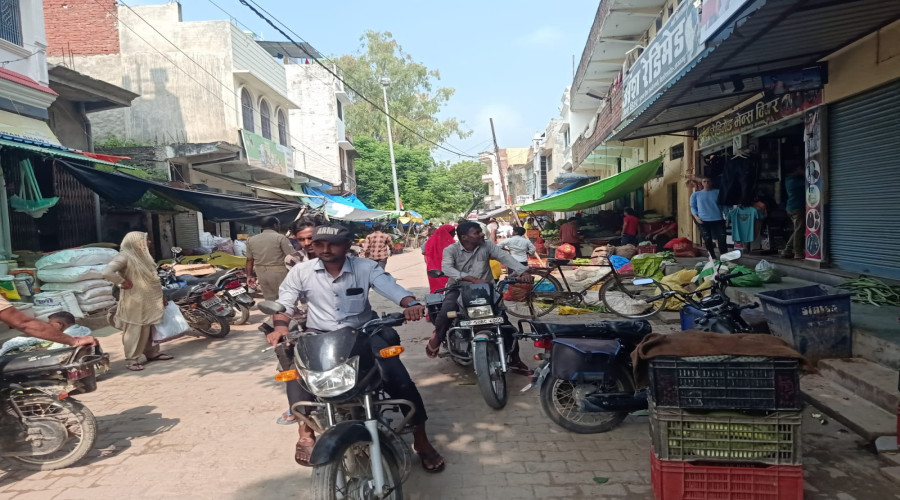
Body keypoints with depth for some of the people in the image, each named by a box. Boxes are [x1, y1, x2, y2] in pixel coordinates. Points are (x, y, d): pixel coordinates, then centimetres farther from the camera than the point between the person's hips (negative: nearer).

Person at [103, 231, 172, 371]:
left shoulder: (142, 255, 11)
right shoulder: (124, 257, -17)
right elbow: (107, 272, -31)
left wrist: (160, 296, 17)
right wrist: (123, 283, -21)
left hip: (149, 300, 9)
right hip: (134, 301, -9)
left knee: (150, 328, 17)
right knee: (134, 330, -2)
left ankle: (152, 353, 29)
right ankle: (131, 360, 7)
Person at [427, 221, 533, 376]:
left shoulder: (487, 246, 2)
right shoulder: (451, 250, -4)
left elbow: (505, 257, -11)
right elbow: (447, 268, -22)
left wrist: (523, 271, -30)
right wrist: (472, 279, -34)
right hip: (459, 289, -2)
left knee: (504, 320, -8)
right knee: (444, 314, -29)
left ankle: (514, 360, 6)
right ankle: (436, 339, 4)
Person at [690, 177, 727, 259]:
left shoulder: (718, 192, 11)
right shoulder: (696, 194, 10)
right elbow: (692, 207, 10)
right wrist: (696, 216, -6)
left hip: (718, 219, 0)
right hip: (703, 220, 0)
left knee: (722, 239, -6)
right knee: (707, 240, 4)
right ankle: (712, 257, 18)